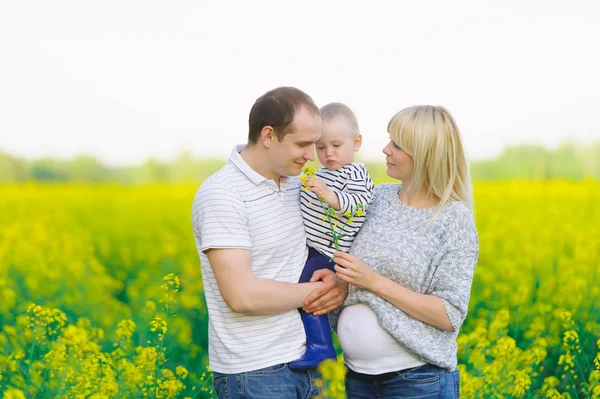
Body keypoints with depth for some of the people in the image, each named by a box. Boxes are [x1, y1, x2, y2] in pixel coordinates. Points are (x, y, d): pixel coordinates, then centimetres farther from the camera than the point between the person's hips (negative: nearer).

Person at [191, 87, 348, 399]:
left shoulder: (297, 186, 7)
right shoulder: (222, 195, -17)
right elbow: (242, 295, -23)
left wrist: (339, 283, -8)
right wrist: (317, 291, -12)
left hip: (302, 361, 7)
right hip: (253, 373, -7)